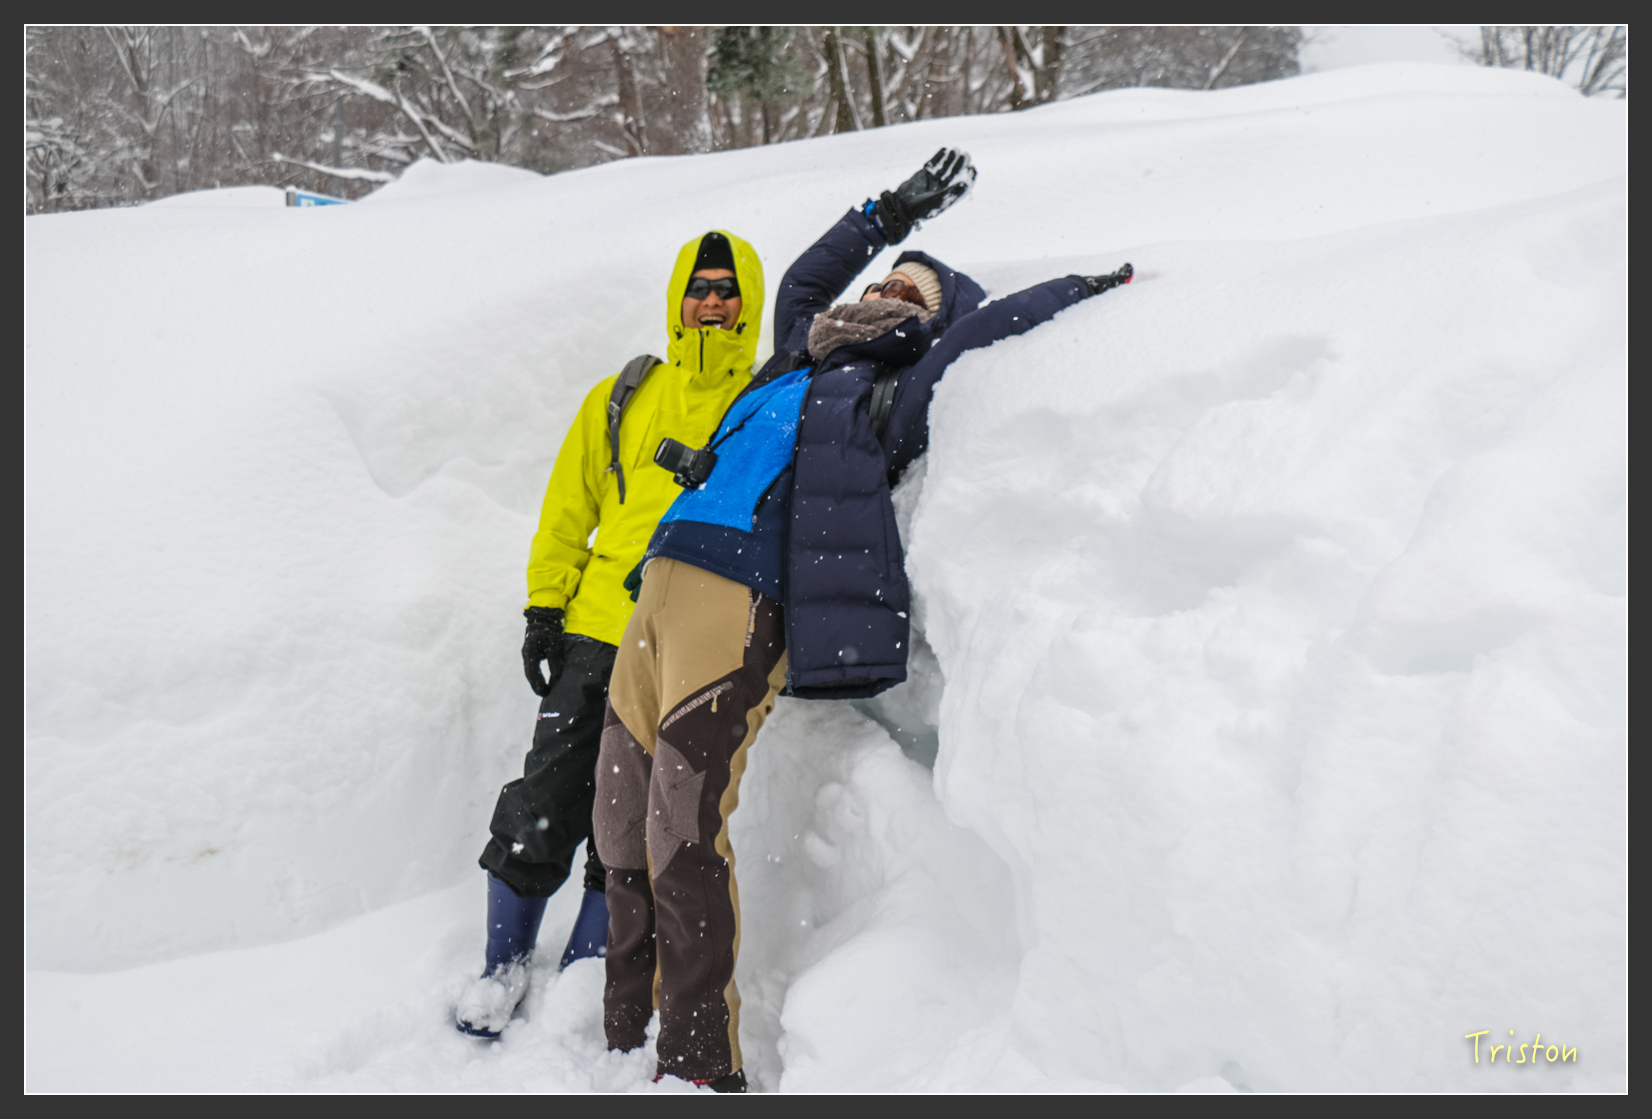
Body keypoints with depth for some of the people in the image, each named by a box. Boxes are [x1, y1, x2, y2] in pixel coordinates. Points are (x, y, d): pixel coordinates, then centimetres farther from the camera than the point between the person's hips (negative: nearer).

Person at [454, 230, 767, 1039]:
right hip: (597, 633, 2)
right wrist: (544, 609, 6)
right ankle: (504, 966, 21)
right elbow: (568, 510, 14)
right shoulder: (622, 397, 11)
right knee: (547, 805, 3)